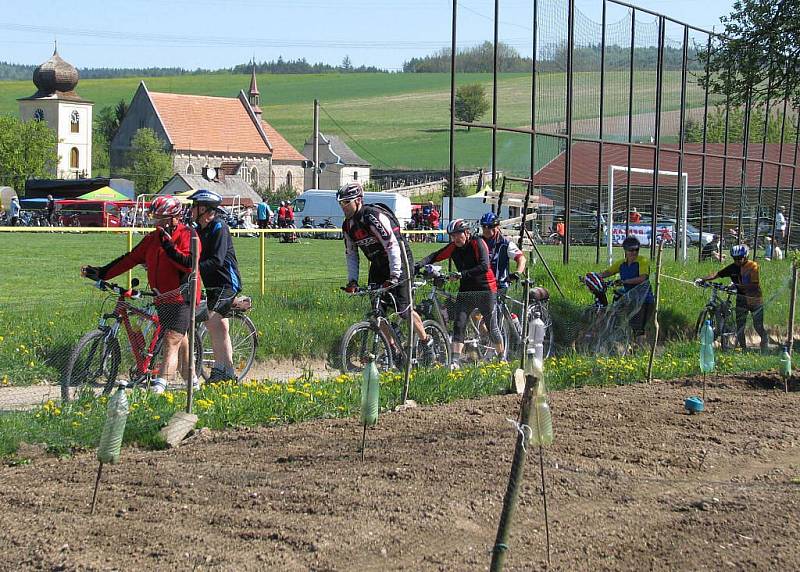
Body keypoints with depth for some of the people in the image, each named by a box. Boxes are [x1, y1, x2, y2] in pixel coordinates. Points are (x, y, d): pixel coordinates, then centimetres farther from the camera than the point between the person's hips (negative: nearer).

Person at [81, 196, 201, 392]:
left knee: (171, 342, -13)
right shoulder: (153, 238, 13)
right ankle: (192, 381, 24)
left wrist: (168, 246, -24)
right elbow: (131, 259, 11)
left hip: (182, 297, -7)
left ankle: (160, 385, -21)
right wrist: (101, 273, 6)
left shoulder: (187, 235, -7)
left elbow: (189, 264, -19)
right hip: (162, 298, 7)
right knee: (180, 341, 14)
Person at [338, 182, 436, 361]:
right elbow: (351, 254, 8)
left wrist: (394, 276, -35)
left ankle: (426, 342, 8)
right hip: (378, 265, 8)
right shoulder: (348, 225, 0)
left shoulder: (374, 217, -25)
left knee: (403, 309, -12)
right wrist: (352, 280, -3)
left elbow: (392, 246, -31)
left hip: (399, 261, -8)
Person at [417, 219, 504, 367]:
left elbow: (484, 266, -26)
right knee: (458, 324, -10)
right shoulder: (454, 247, 1)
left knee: (492, 327, 4)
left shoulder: (477, 243, -14)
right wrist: (420, 264, -26)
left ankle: (502, 358, 23)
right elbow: (435, 256, -7)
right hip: (465, 290, 5)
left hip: (485, 289, -5)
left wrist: (462, 274, -35)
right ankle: (455, 361, -12)